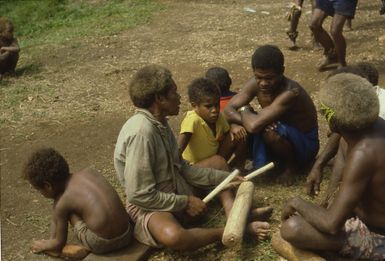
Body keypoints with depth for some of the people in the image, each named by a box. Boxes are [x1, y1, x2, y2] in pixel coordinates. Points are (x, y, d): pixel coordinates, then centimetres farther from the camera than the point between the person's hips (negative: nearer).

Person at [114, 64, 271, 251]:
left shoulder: (160, 123, 1)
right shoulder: (142, 132, -27)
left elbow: (182, 168, 7)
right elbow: (140, 195, -27)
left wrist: (224, 177, 1)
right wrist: (185, 202, -19)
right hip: (149, 206, -10)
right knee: (173, 236, -41)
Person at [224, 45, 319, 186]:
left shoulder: (290, 92, -34)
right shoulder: (255, 84, -12)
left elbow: (254, 125, -42)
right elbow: (228, 110, -11)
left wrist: (244, 110, -20)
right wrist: (235, 123, -33)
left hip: (305, 145, -5)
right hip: (281, 138, 5)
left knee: (269, 130, -35)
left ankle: (292, 166, -7)